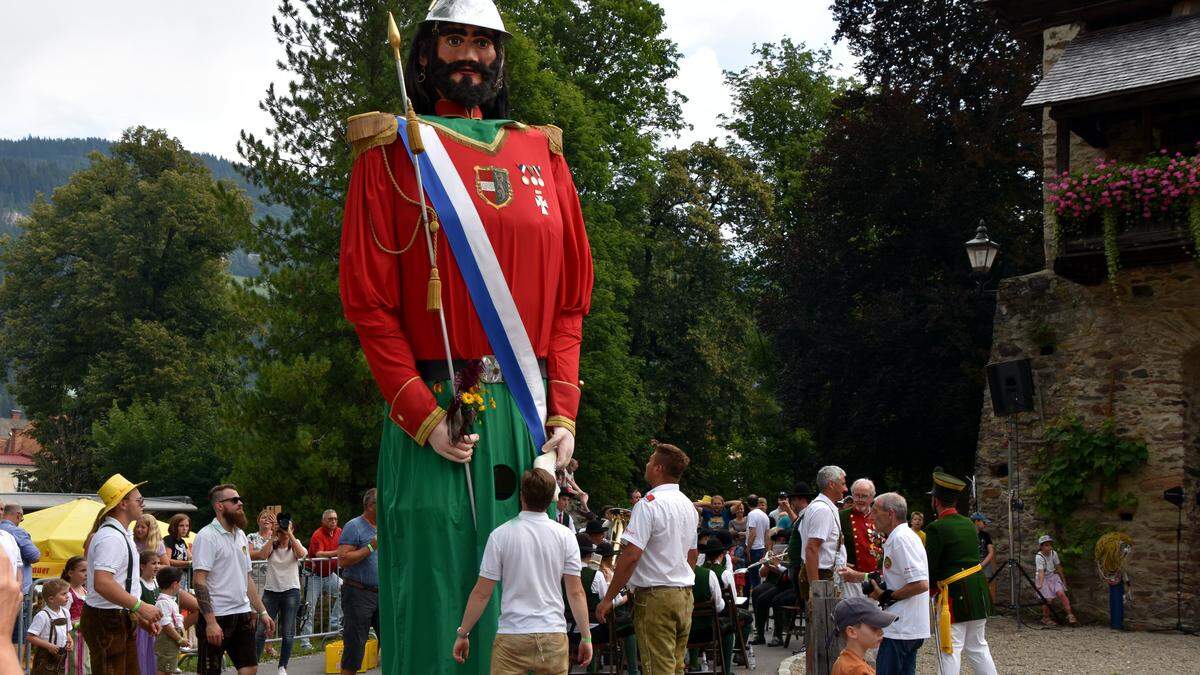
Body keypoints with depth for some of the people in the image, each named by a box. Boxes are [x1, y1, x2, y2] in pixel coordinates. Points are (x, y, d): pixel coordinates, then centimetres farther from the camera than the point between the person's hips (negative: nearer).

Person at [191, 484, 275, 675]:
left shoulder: (241, 535, 14)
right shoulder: (207, 536, -11)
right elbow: (199, 581, -17)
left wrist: (262, 611, 14)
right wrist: (210, 621, -23)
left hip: (242, 615, 8)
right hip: (216, 617, -7)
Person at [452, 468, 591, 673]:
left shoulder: (500, 535, -3)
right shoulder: (565, 536, 0)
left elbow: (481, 593, -2)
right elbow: (576, 592, 0)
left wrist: (462, 633, 7)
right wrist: (586, 637, 8)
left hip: (512, 636, -1)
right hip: (553, 635, 1)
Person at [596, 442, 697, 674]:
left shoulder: (649, 505, -14)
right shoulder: (689, 505, 13)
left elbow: (631, 555, -19)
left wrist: (608, 598, -14)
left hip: (655, 596, -8)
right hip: (685, 594, 8)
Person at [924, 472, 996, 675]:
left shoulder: (937, 528, -14)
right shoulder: (969, 524, 9)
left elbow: (929, 568, -13)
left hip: (955, 596, -7)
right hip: (979, 592, 7)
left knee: (950, 651, -2)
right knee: (978, 647, 17)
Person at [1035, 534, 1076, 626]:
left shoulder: (1054, 553, -5)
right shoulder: (1039, 557, -22)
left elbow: (1058, 567, 7)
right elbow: (1041, 571, -33)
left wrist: (1063, 580, 15)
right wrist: (1040, 584, -46)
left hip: (1053, 576, 4)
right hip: (1044, 578, -4)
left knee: (1061, 593, -16)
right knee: (1047, 599, -9)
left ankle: (1070, 615, -12)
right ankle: (1045, 618, 13)